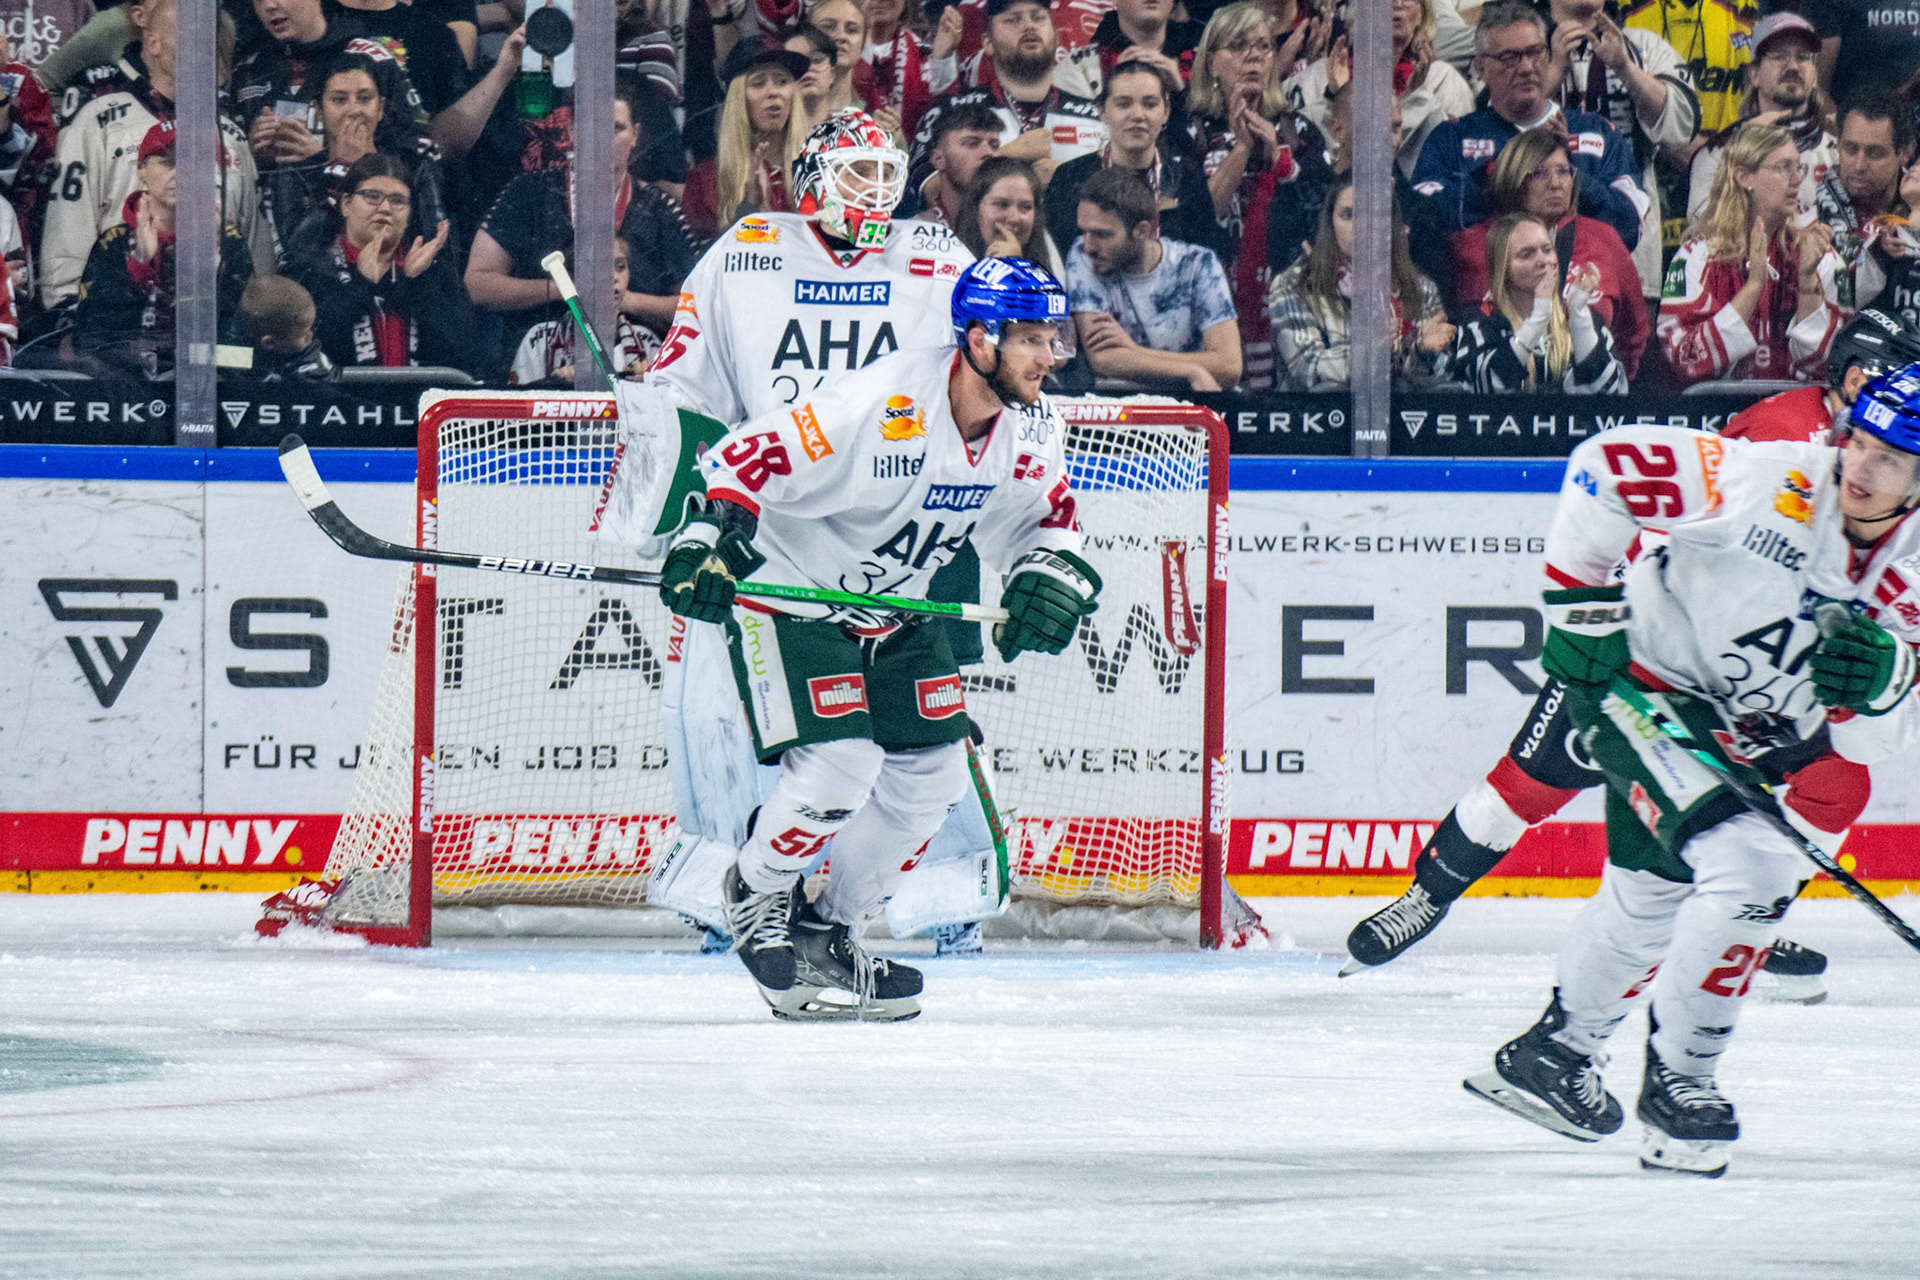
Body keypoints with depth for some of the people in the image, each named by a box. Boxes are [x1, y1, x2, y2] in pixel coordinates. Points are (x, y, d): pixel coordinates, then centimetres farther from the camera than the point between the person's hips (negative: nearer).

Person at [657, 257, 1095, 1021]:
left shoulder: (1034, 430, -8)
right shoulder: (879, 407, -32)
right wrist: (709, 542, -39)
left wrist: (1052, 582, -11)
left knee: (933, 775, 2)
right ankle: (759, 895, 8)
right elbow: (748, 458, -29)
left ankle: (830, 928, 20)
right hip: (789, 594, -8)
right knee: (840, 764, -20)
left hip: (893, 611, 8)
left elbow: (1049, 519, 8)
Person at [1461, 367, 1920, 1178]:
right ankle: (1677, 1080, -6)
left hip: (1740, 743, 7)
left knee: (1652, 899, 22)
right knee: (1750, 867, -22)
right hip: (1644, 689, -7)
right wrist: (1580, 600, -22)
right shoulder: (1772, 484, -24)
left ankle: (1556, 1050, 46)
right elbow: (1608, 465, -22)